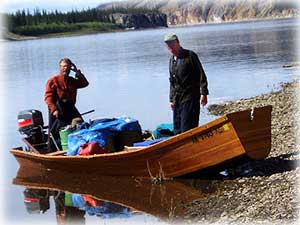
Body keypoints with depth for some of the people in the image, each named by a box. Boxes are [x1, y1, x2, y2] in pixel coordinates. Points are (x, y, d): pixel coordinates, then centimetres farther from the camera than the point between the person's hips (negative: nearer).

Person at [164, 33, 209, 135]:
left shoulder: (190, 56, -6)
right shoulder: (172, 60, 15)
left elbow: (201, 75, -8)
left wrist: (203, 93, -15)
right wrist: (172, 99, 18)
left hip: (191, 98, -7)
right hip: (177, 100, 7)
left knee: (187, 128, -12)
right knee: (177, 129, 10)